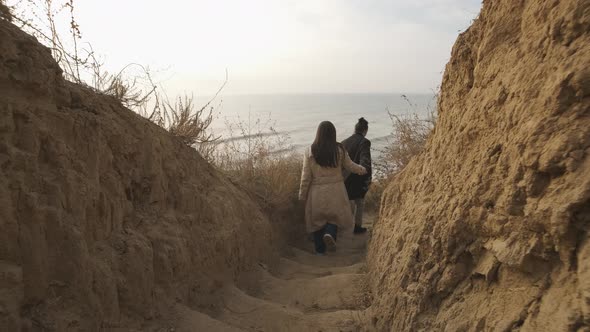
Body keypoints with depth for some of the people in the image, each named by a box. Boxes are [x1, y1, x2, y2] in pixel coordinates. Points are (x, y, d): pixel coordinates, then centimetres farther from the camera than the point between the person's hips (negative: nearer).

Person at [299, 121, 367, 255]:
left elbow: (306, 176, -7)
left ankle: (320, 249, 18)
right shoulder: (339, 150, -7)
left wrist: (302, 195, 3)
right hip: (335, 190, 0)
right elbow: (350, 166, 7)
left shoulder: (310, 152, -9)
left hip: (317, 192, 0)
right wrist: (362, 170, 28)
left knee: (317, 218, 13)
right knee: (336, 215, 18)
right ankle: (330, 232, -11)